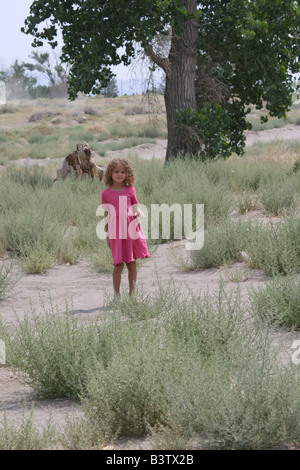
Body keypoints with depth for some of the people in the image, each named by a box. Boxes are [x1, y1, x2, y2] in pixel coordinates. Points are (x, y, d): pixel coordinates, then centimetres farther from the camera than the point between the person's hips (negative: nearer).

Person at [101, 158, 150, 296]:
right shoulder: (106, 193, 4)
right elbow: (106, 215, 8)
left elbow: (136, 207, 14)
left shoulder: (130, 190, 7)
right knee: (118, 265, -3)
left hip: (131, 230, 2)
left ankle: (132, 293, 15)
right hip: (116, 233, -2)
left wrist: (139, 213, -10)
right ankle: (117, 294, 6)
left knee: (132, 264, 6)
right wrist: (107, 235, 9)